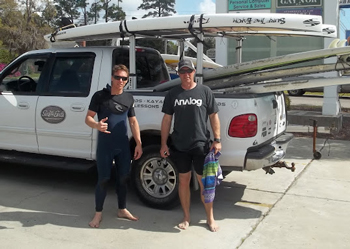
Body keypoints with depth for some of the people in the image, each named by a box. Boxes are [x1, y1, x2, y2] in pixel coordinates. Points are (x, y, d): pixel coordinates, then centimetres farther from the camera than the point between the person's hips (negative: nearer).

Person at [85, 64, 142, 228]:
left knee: (123, 178, 12)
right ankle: (98, 213, 18)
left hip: (123, 146, 4)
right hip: (105, 146, -4)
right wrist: (97, 125, -29)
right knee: (103, 179, 2)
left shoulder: (129, 98, 7)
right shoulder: (100, 96, -6)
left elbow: (133, 122, 12)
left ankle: (122, 210, 29)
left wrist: (138, 143, 6)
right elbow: (88, 118, -6)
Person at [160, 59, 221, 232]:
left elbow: (214, 116, 3)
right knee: (183, 180, 10)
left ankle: (210, 218, 20)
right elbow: (167, 119, 8)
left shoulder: (205, 91, 1)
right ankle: (186, 217, 25)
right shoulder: (173, 94, 6)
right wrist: (164, 144, 4)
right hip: (179, 146, 2)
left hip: (201, 144, -2)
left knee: (204, 181, 5)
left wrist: (217, 140, -4)